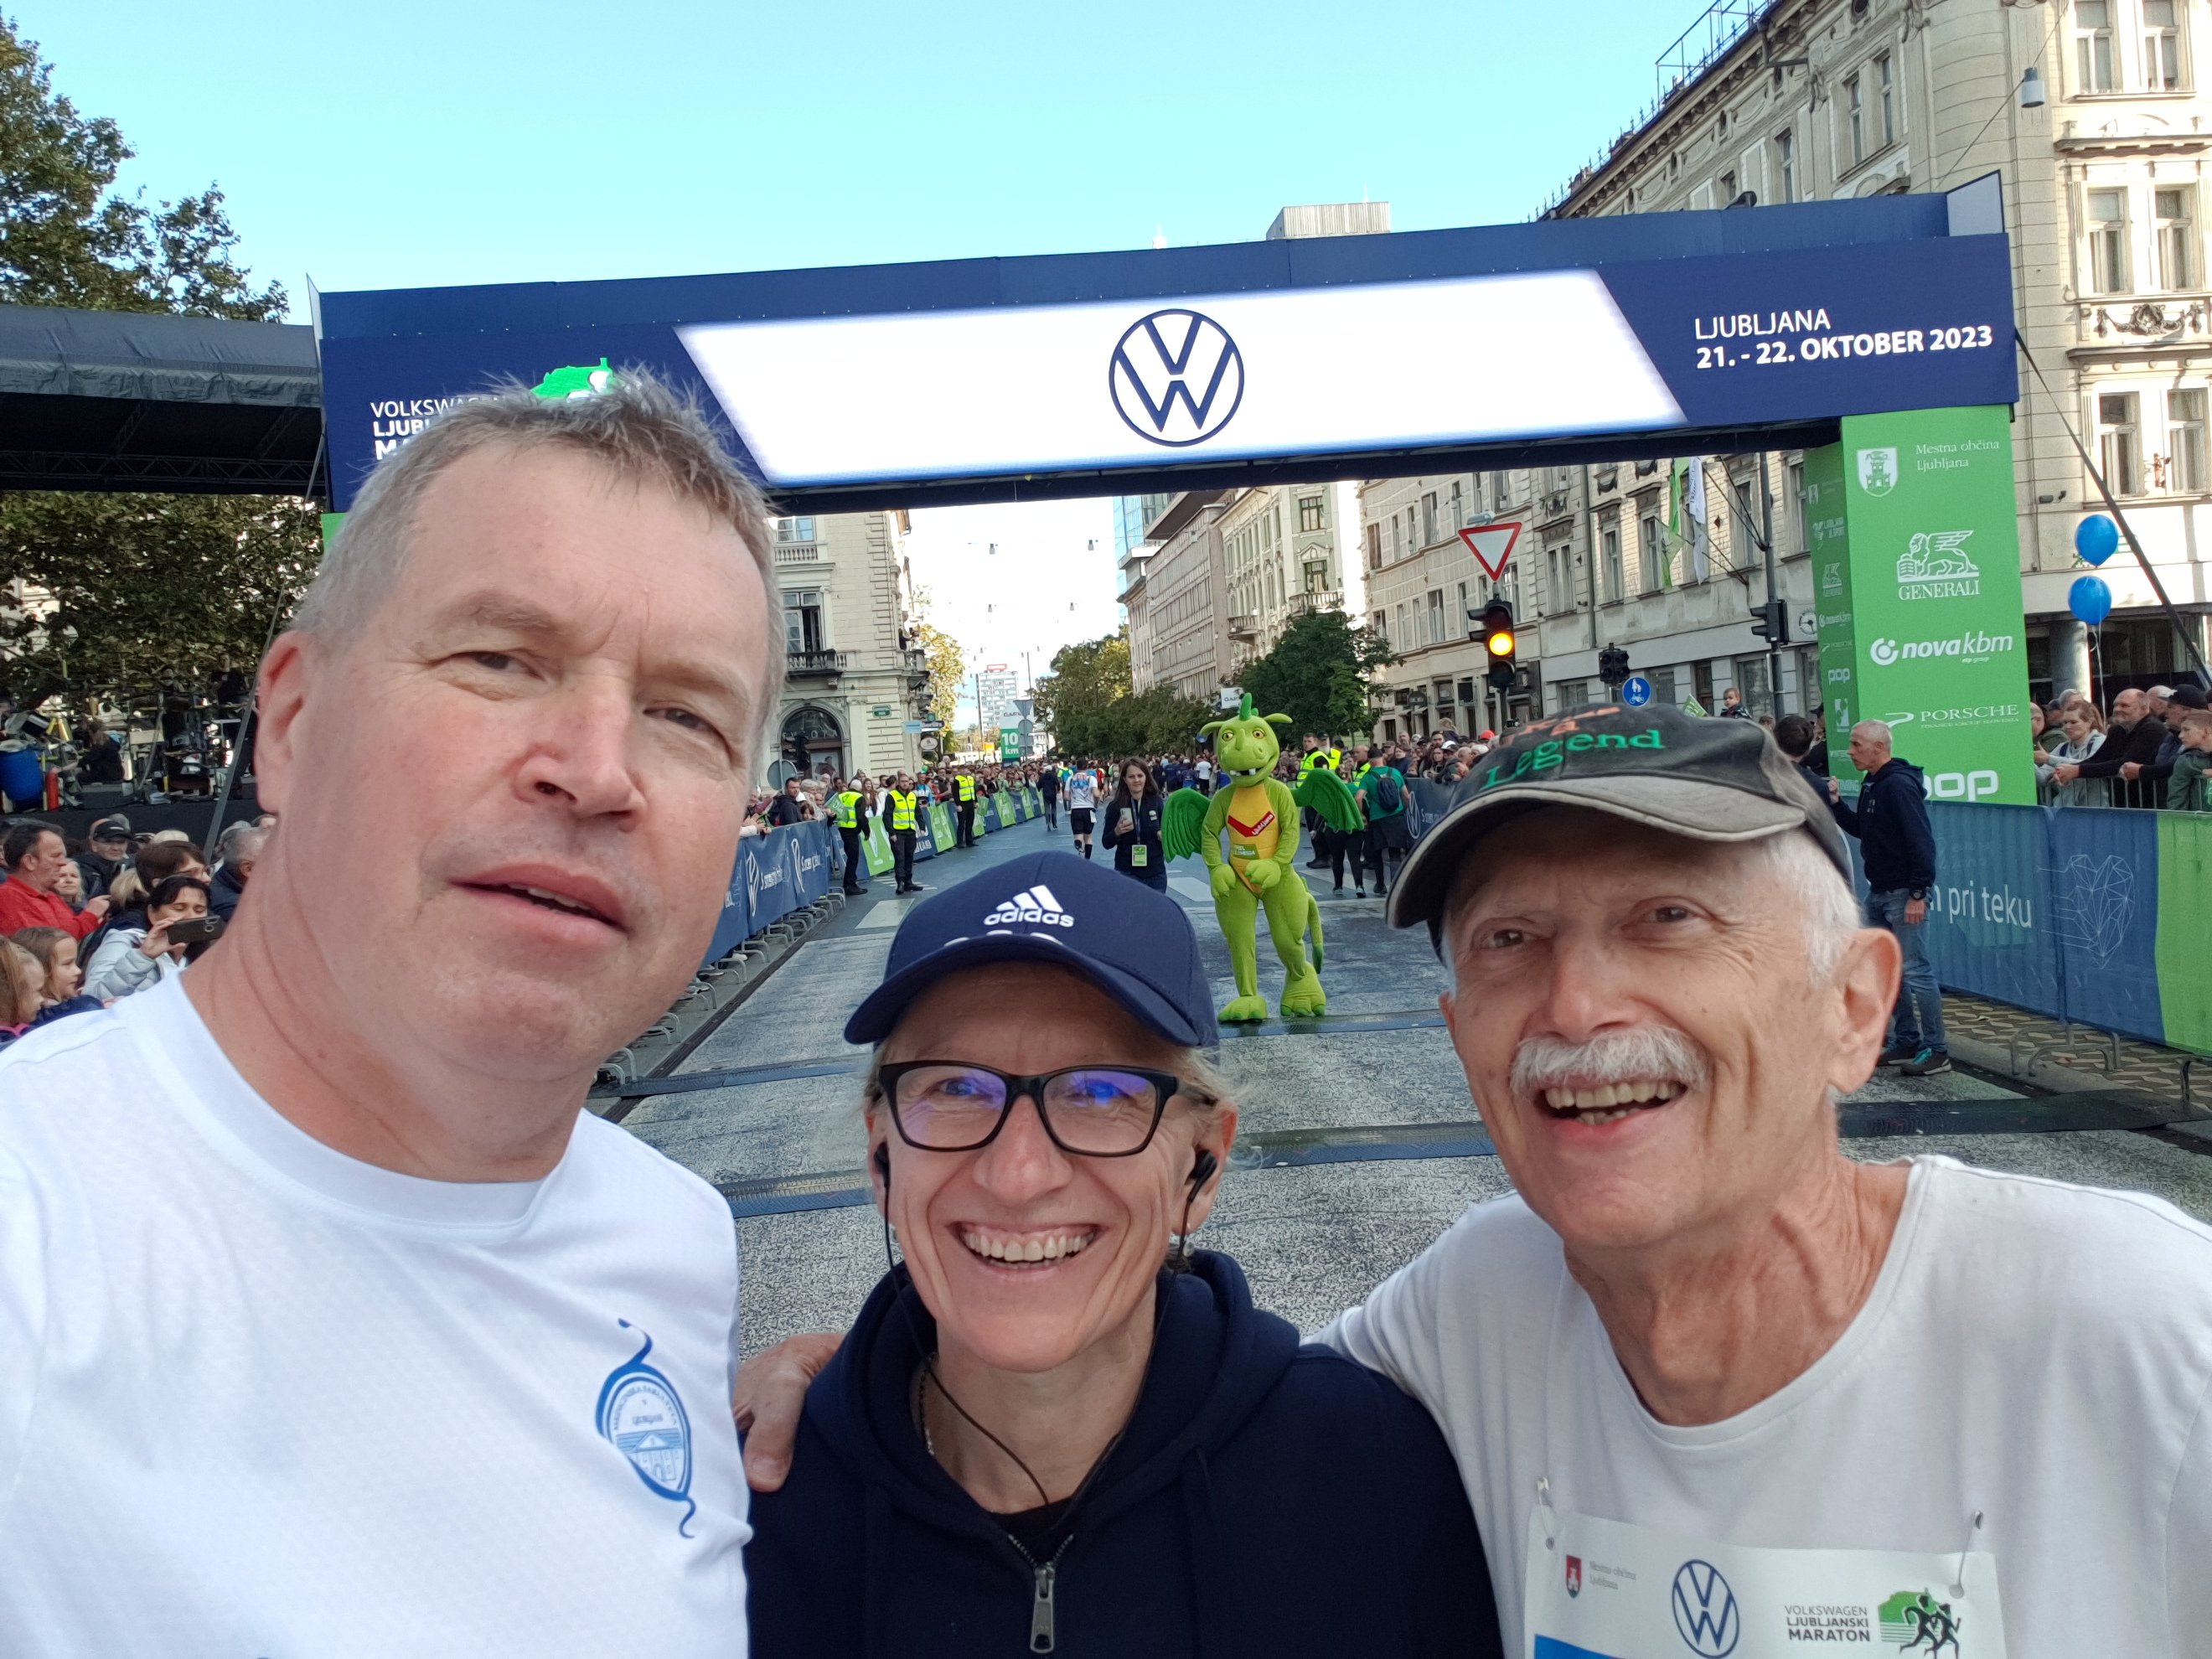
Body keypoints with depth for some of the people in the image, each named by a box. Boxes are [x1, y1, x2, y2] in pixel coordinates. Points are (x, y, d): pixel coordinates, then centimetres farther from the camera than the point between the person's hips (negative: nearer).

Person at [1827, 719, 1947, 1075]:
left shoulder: (1900, 785, -17)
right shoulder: (1872, 785, 13)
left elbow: (1921, 842, -21)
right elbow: (1860, 829, 21)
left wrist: (1918, 894, -23)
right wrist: (1836, 803, 6)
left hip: (1903, 894, -10)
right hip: (1878, 892, 10)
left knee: (1915, 970, -7)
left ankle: (1936, 1050, -2)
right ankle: (1906, 1042, 22)